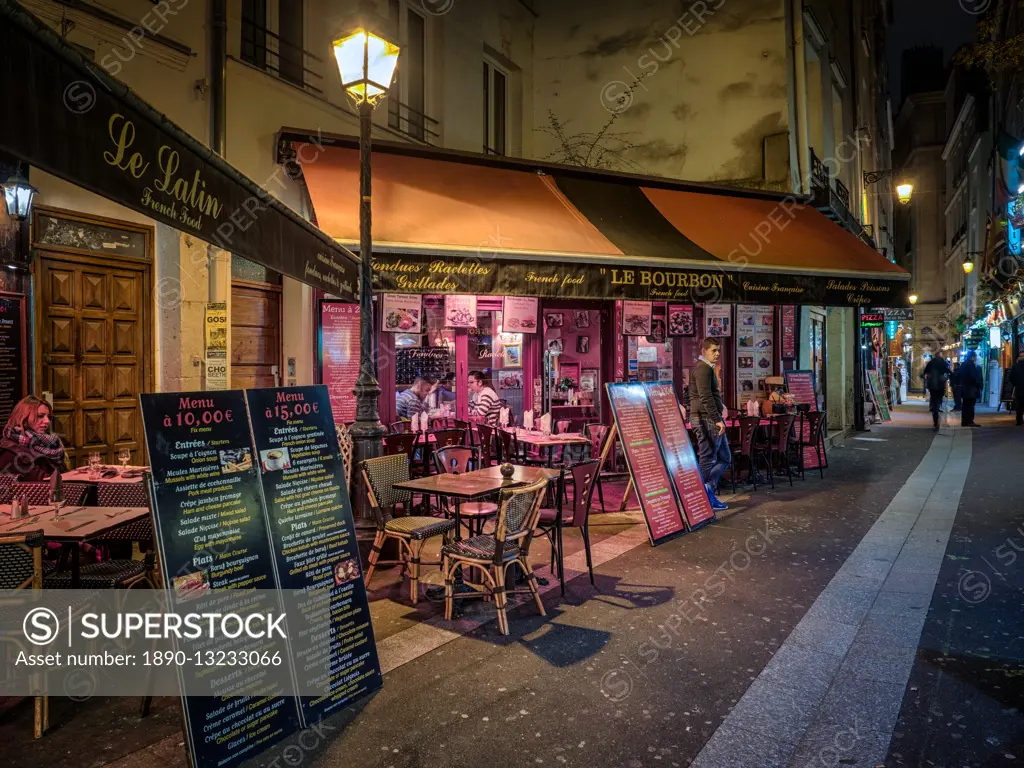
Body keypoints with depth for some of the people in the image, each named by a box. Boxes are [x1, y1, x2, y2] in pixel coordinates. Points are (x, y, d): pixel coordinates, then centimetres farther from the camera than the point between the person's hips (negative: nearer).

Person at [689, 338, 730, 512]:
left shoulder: (705, 367, 21)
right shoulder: (703, 368, -13)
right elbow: (706, 397, -23)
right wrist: (717, 419, -25)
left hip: (710, 419, 11)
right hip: (707, 419, -11)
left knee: (725, 458, 12)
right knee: (707, 460, -5)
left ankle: (708, 490, 8)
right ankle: (706, 493, 1)